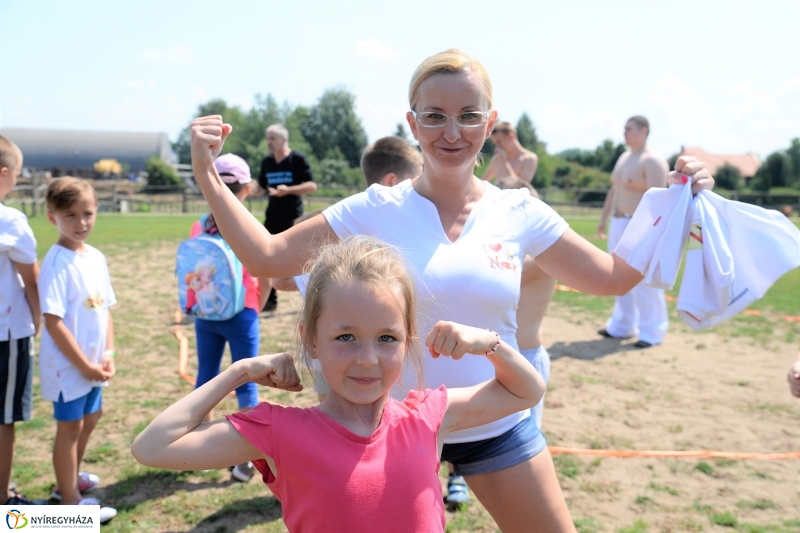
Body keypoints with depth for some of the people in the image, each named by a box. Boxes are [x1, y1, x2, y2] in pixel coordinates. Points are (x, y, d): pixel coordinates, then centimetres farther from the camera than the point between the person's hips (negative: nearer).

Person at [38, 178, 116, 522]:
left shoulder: (96, 258, 3)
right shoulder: (57, 263, -20)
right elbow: (53, 321, -22)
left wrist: (108, 353, -1)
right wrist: (83, 364, -19)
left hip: (92, 362, 8)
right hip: (67, 364, -8)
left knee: (89, 419, 22)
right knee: (69, 427, 5)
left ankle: (70, 478, 43)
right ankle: (71, 502, 19)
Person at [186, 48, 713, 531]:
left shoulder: (520, 213, -6)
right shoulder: (376, 211, -11)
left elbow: (615, 277, 2)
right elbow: (268, 257, -12)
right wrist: (207, 175, -18)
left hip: (498, 426, 2)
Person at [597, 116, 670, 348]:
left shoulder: (652, 161, -11)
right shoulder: (624, 158, 16)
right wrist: (604, 218, 19)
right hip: (619, 223, 9)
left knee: (644, 280, -6)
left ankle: (652, 331, 3)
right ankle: (622, 325, 21)